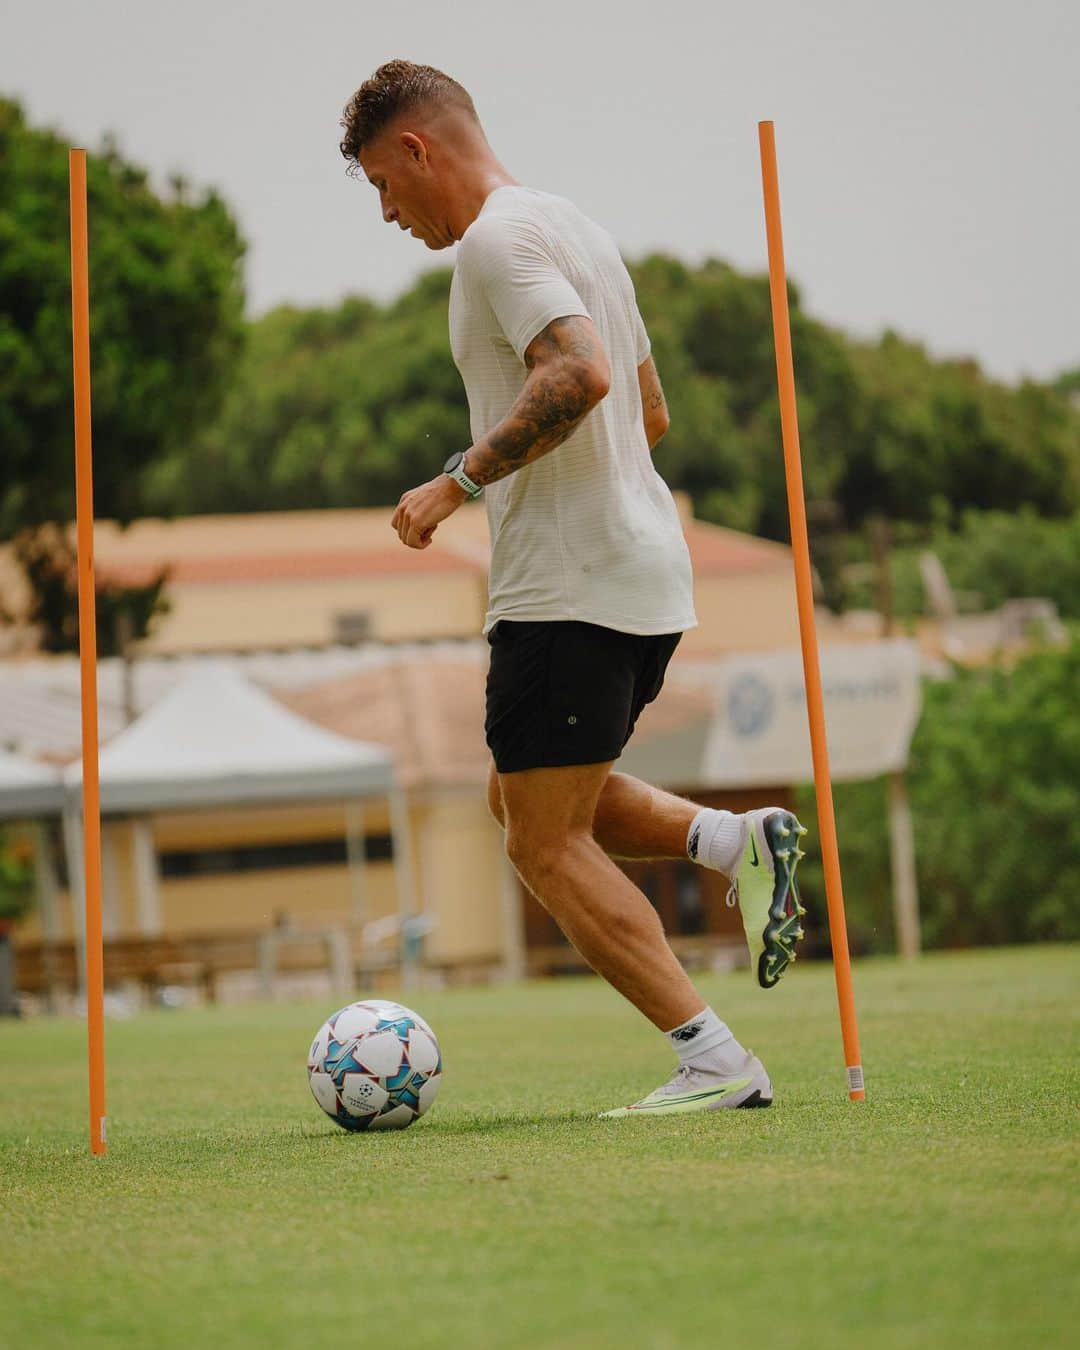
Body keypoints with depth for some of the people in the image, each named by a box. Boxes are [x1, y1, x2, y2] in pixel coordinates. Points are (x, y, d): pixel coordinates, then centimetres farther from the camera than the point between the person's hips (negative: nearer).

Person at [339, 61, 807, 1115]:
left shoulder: (499, 237, -11)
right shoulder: (575, 228, 19)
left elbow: (578, 374, -28)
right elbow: (650, 413, 25)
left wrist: (459, 481, -20)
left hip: (568, 586, -10)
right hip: (647, 577, 10)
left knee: (547, 848, -4)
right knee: (523, 800, 22)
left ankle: (714, 1062, -9)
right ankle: (737, 841, 5)